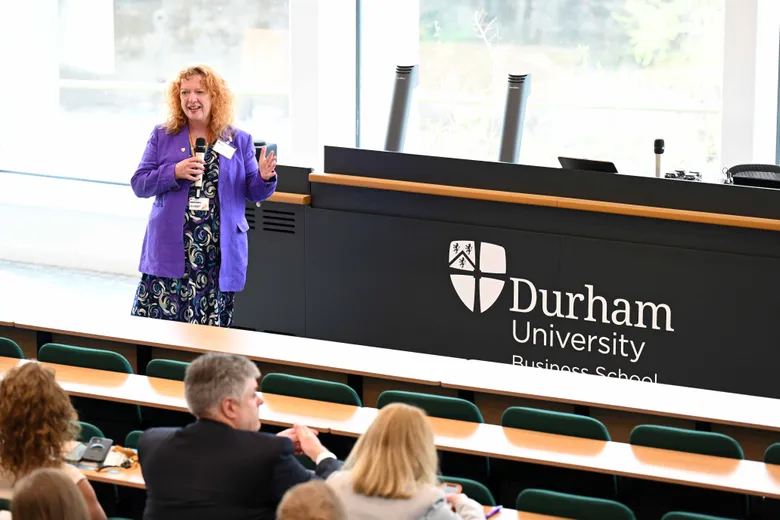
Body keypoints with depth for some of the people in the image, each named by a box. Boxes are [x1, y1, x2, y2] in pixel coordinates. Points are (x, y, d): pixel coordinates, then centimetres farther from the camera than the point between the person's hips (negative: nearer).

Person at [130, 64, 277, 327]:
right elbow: (139, 184, 4)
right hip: (169, 251, 0)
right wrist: (175, 173, -13)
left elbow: (253, 192, 10)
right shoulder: (162, 136, 9)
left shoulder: (239, 141, 9)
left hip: (219, 254, 0)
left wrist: (264, 178, -13)